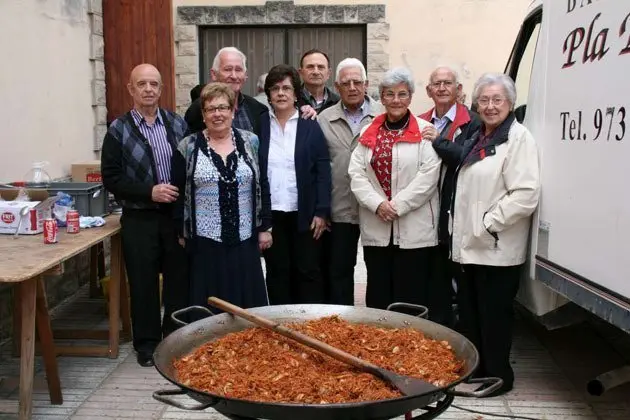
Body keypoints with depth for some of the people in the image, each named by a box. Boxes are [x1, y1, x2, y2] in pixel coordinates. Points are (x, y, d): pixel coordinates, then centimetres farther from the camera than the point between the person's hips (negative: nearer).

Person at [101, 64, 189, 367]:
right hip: (139, 219, -2)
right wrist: (149, 192, -16)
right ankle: (147, 344, 23)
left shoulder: (177, 123, 6)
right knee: (143, 283, 7)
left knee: (179, 278, 8)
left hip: (176, 214, 2)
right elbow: (111, 178, -6)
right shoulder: (118, 130, -2)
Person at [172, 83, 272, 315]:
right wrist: (182, 234, -1)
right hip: (205, 241, -1)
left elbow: (262, 187, 5)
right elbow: (179, 194, 1)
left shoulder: (250, 142, 3)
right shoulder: (188, 147, -1)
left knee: (247, 299, 8)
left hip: (244, 239, 2)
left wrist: (264, 228, 3)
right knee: (210, 305, 5)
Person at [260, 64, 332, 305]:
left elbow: (323, 172, -1)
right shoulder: (259, 126, 4)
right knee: (277, 273, 10)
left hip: (304, 214, -1)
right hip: (270, 214, 1)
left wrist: (321, 212, -8)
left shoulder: (311, 127, 1)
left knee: (308, 272, 6)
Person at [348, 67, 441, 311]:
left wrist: (397, 206, -14)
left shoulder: (425, 131, 0)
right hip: (375, 230, 4)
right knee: (377, 295, 11)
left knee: (411, 298, 3)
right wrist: (377, 204, -12)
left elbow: (429, 175, -10)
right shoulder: (368, 133, 12)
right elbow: (356, 174, 3)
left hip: (414, 230, -3)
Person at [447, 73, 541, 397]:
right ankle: (473, 370, 31)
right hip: (469, 245, 8)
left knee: (493, 316, 3)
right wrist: (461, 227, 15)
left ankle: (497, 378, 18)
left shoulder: (518, 138, -12)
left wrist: (488, 224, -19)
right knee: (469, 313, 16)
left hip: (496, 249, -8)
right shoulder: (478, 138, 15)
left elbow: (526, 195, -21)